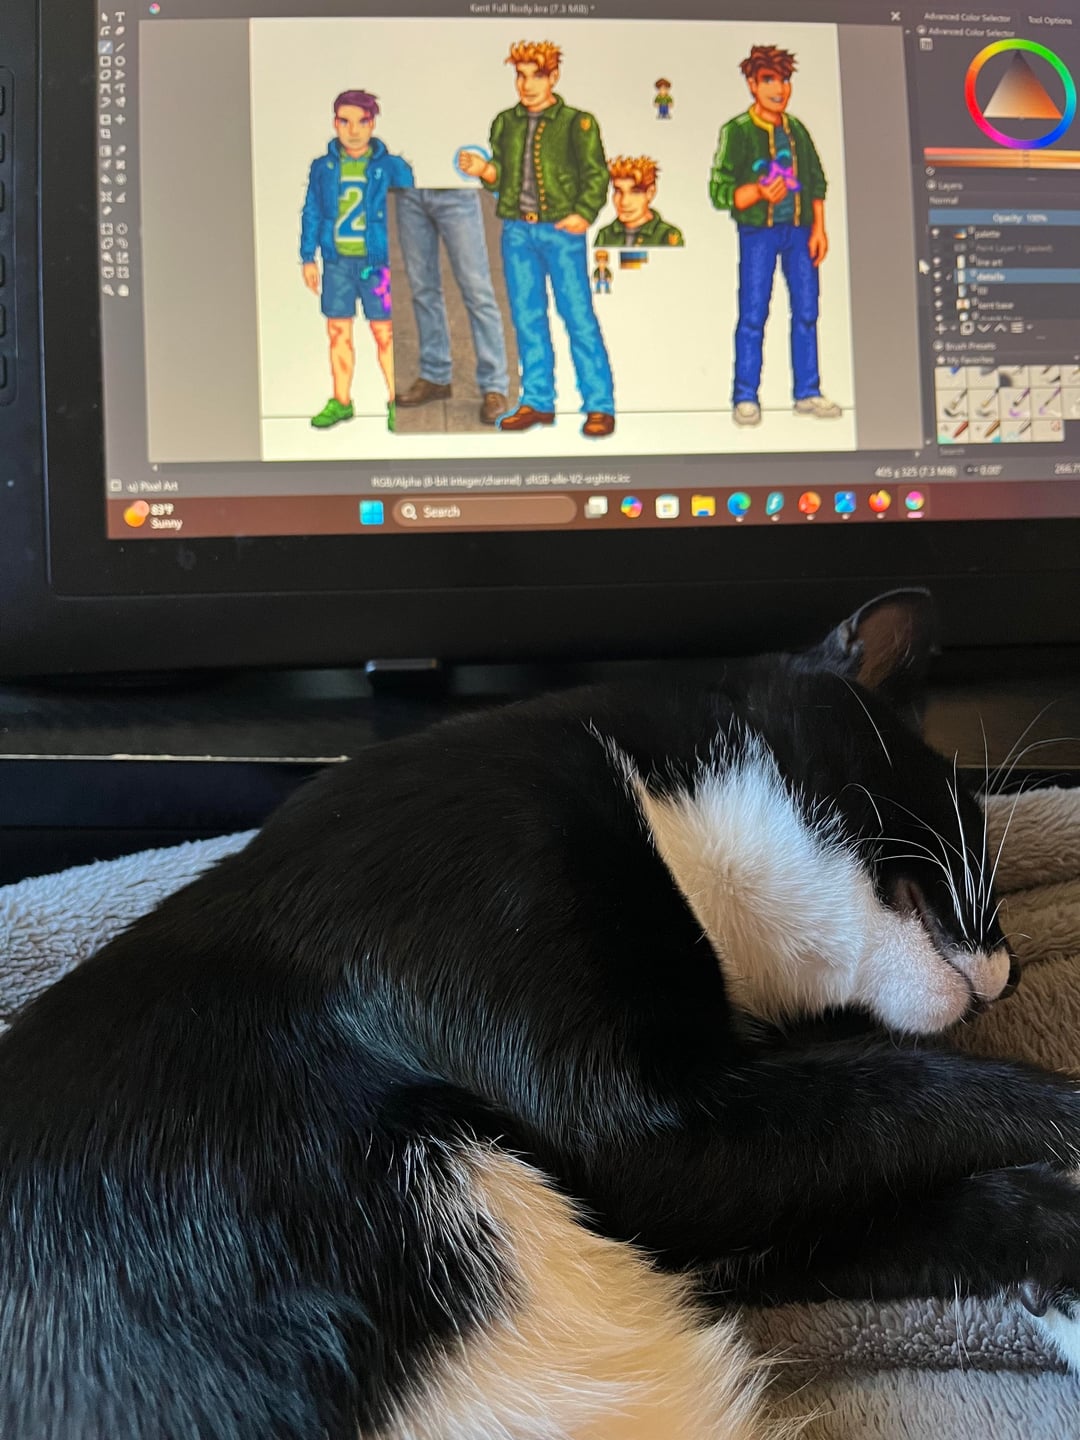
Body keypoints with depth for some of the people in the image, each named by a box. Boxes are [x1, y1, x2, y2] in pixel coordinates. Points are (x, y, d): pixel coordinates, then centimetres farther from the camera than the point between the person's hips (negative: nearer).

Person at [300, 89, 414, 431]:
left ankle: (396, 402, 8)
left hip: (376, 262, -3)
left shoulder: (391, 168, -2)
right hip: (336, 262, 3)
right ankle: (341, 402, 17)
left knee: (384, 332, -2)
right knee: (338, 332, 7)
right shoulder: (323, 168, 6)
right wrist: (308, 258, 8)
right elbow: (311, 214, 12)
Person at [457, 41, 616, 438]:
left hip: (561, 230, -5)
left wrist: (584, 213, -16)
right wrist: (483, 169, -6)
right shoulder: (505, 123, 13)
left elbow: (597, 174, -1)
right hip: (516, 230, 5)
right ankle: (537, 401, 15)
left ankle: (599, 405, -2)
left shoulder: (576, 122, 1)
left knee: (578, 316, -6)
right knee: (527, 318, 7)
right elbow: (501, 176, 15)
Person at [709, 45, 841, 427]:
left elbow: (816, 181, 14)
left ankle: (807, 393, 15)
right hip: (758, 232, -4)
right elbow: (720, 191, -10)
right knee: (753, 315, -3)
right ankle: (745, 397, 5)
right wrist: (760, 192, -26)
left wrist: (818, 228, 4)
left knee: (806, 312, 5)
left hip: (799, 229, 5)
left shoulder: (796, 129, 11)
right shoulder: (737, 131, -3)